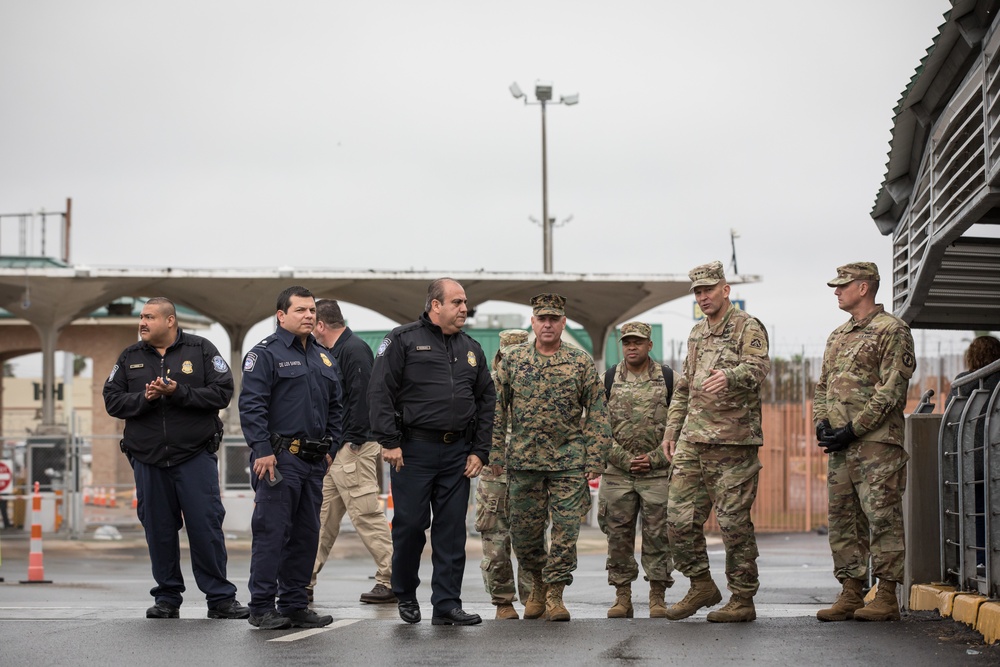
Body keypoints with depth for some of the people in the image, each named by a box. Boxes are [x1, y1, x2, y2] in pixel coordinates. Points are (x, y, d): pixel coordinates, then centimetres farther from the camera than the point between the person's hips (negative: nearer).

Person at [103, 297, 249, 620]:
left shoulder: (201, 350, 2)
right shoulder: (130, 357, 11)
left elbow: (222, 393, -6)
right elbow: (112, 400, 7)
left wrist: (180, 392, -16)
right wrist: (144, 398, -11)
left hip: (195, 456, -3)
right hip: (148, 459, 3)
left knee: (206, 526, -4)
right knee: (159, 530, 6)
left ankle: (220, 598, 3)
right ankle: (167, 598, 17)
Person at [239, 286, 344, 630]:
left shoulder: (324, 359, 18)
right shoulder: (265, 354, -5)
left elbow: (335, 408, 24)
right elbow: (251, 405, -12)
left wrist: (331, 447, 13)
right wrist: (262, 450, -18)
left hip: (314, 461, 8)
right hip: (279, 459, -8)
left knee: (306, 534, 9)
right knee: (271, 532, -7)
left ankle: (294, 604, 16)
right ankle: (261, 607, -3)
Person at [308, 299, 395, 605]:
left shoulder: (355, 350, -12)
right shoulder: (334, 353, 19)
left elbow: (361, 397, -20)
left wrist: (353, 442, -21)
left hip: (354, 448, -10)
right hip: (336, 450, 10)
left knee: (366, 515, -9)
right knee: (324, 515, 12)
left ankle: (391, 580, -5)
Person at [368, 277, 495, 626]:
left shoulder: (470, 349, 15)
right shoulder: (404, 340, -1)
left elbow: (486, 401, 16)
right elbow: (380, 392, -7)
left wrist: (479, 451, 7)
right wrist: (389, 441, -13)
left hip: (457, 454, 5)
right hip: (414, 450, -4)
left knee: (452, 531, 3)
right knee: (410, 524, 1)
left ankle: (447, 604, 7)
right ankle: (405, 594, 21)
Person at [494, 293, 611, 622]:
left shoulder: (582, 363, 2)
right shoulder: (512, 359, 5)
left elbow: (597, 414, 2)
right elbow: (496, 407, 7)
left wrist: (595, 459, -4)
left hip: (569, 461, -1)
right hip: (523, 459, 1)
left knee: (566, 528, -4)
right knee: (524, 531, 6)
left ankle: (555, 592, 7)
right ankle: (539, 581, 28)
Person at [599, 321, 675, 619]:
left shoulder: (667, 378, 4)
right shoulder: (609, 379, 6)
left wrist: (654, 458, -7)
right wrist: (625, 459, -6)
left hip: (657, 471, -1)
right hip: (618, 471, 1)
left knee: (657, 534, -1)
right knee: (619, 535, 2)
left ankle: (657, 597, 5)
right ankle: (622, 597, 9)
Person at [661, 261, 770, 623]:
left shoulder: (748, 327, -3)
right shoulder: (697, 333, 20)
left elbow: (759, 366, -21)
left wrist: (729, 376, -41)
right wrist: (671, 430, 21)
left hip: (733, 440, -7)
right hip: (693, 440, 7)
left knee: (734, 521, -4)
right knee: (680, 516, 4)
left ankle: (743, 600, 5)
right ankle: (701, 586, 19)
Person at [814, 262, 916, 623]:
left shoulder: (892, 330, -5)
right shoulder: (838, 336, 20)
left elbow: (892, 390, -13)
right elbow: (823, 385, 23)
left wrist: (854, 429, -16)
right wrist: (821, 423, 4)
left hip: (877, 442, -8)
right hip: (840, 445, 8)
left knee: (882, 518, -6)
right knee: (843, 519, 7)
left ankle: (887, 597, -3)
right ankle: (850, 594, 12)